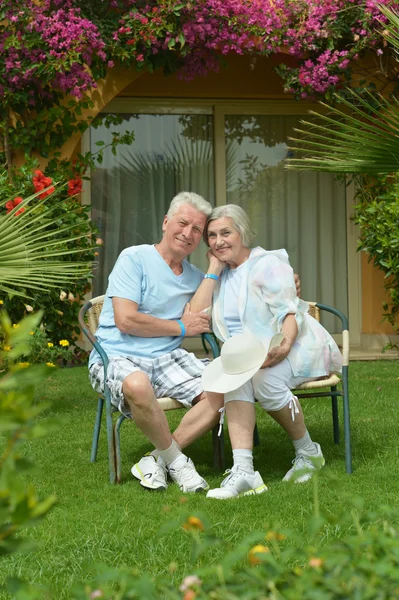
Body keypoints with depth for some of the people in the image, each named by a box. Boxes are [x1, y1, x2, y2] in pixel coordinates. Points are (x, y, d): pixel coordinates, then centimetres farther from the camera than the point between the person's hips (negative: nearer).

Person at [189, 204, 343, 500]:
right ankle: (243, 471, -46)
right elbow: (197, 314, 1)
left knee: (265, 379, -36)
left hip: (296, 346, -4)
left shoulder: (267, 264, -3)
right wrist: (214, 269, 3)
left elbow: (290, 312, -13)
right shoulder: (220, 276, 16)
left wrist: (284, 346, -32)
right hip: (251, 354, 4)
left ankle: (308, 452, -13)